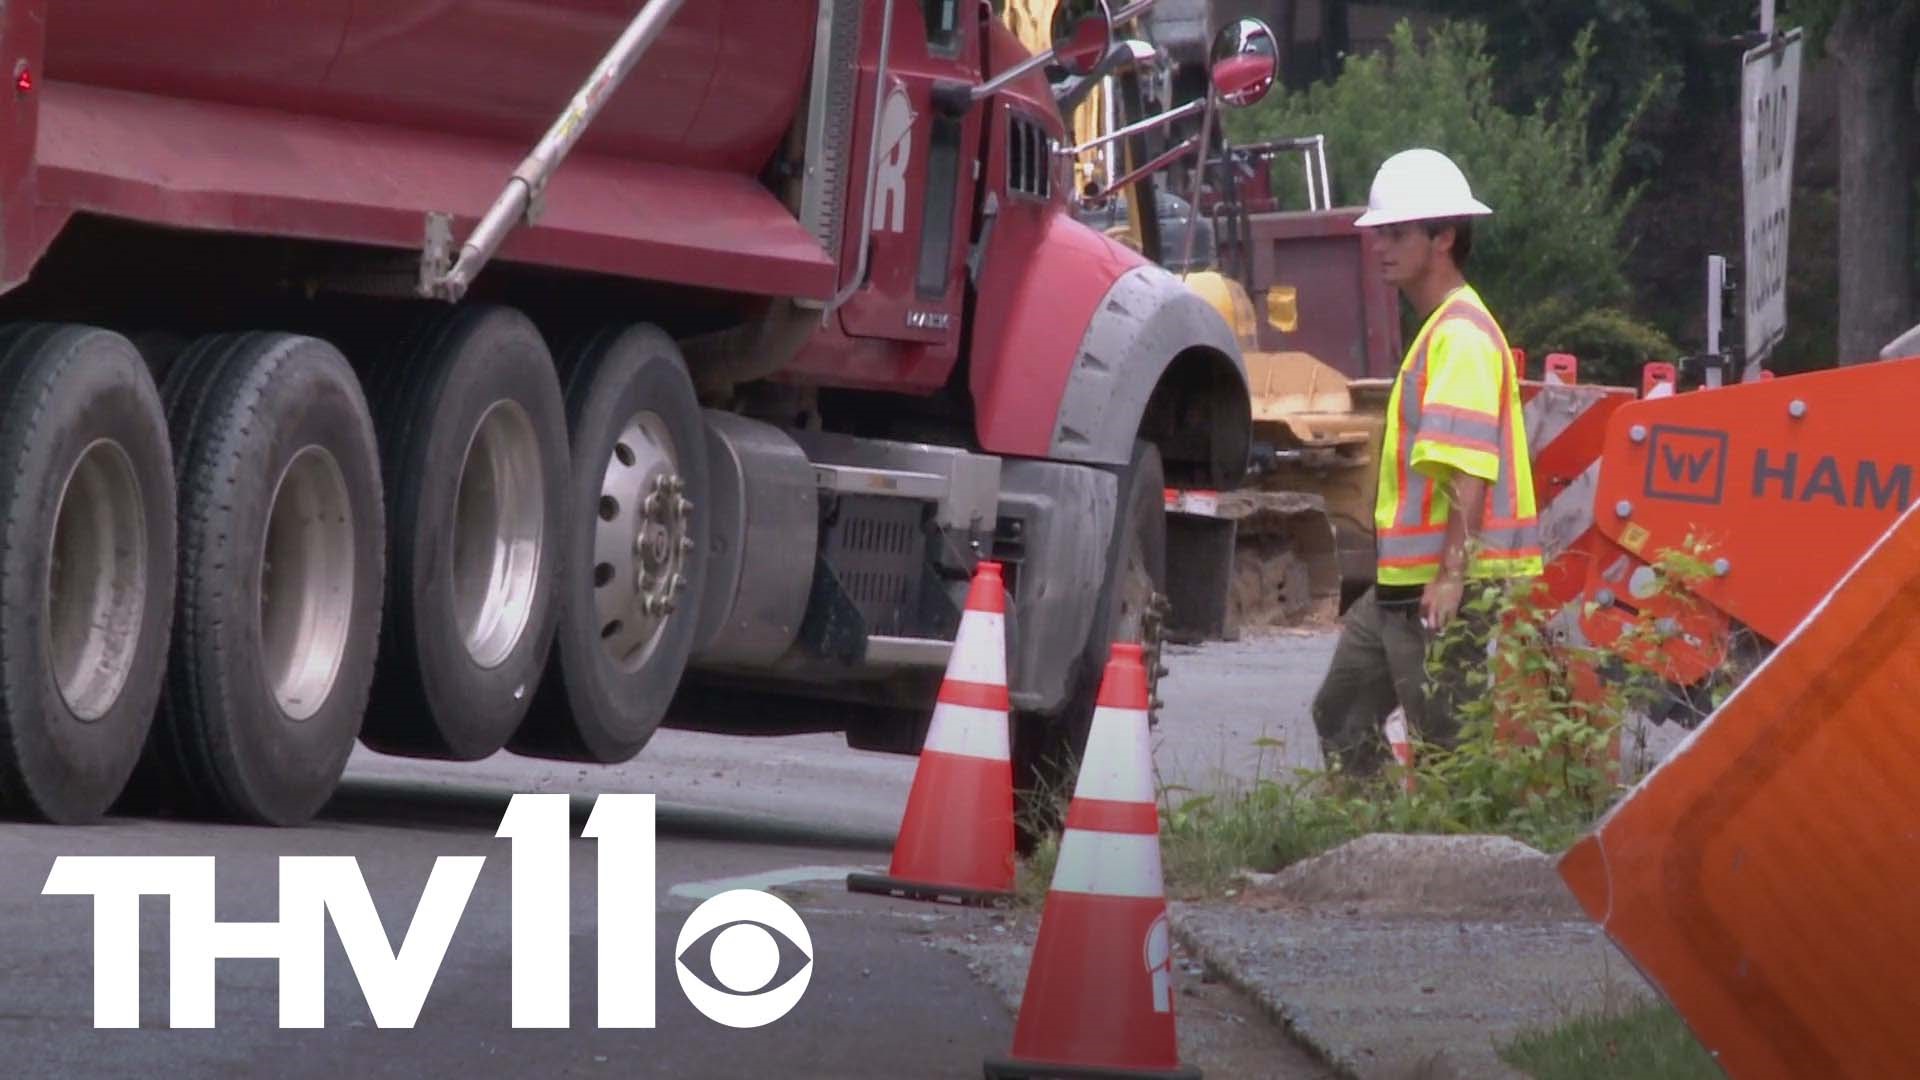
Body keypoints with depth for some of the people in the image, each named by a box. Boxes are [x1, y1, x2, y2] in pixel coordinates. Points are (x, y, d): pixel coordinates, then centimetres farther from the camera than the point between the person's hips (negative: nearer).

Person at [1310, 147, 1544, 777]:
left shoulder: (1461, 336, -15)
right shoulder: (1436, 329, 18)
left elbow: (1469, 469, -25)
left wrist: (1451, 574, -30)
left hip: (1445, 583, -11)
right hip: (1404, 579, 11)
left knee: (1443, 744, -7)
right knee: (1341, 715, 16)